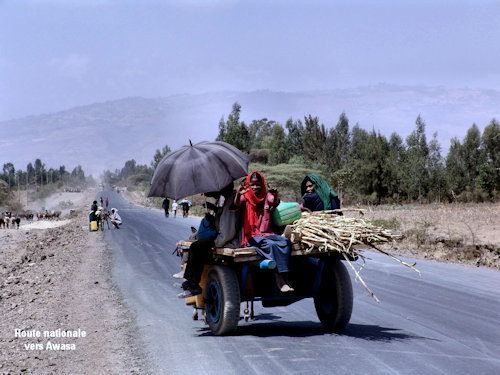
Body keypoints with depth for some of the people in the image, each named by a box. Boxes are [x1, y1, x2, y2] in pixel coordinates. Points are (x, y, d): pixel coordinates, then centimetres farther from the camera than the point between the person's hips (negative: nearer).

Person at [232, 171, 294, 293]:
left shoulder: (267, 196, 14)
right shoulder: (245, 197, 7)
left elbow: (275, 205, -9)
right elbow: (236, 206, -15)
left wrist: (276, 196, -34)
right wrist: (238, 194, -38)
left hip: (267, 234, 3)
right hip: (251, 236, -3)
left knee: (285, 241, -26)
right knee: (273, 245, -31)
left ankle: (284, 278, -33)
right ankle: (279, 280, -31)